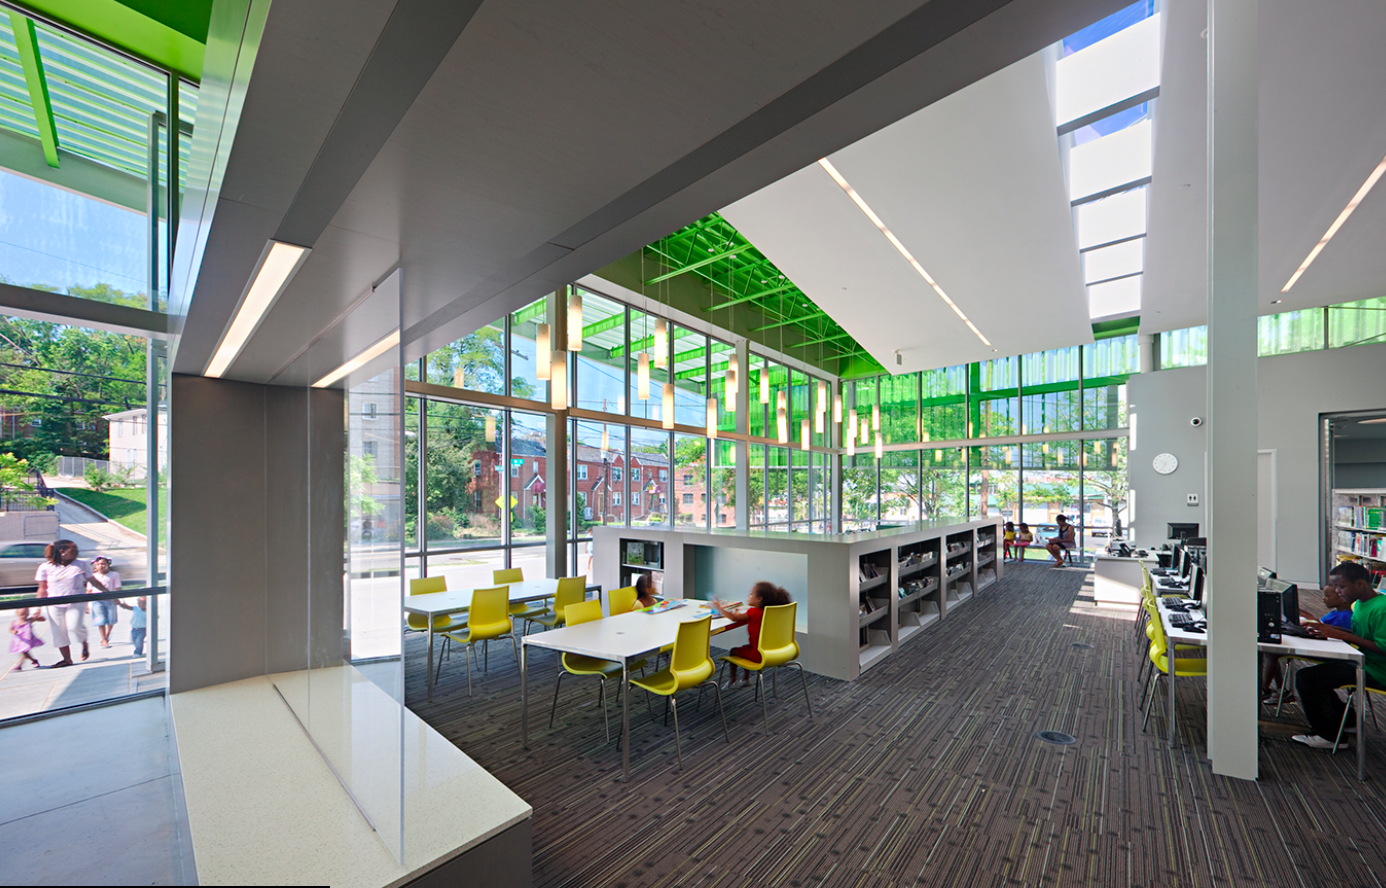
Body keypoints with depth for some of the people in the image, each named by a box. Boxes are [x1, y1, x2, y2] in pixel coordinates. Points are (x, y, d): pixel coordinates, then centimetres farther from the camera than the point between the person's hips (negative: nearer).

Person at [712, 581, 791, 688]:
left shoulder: (754, 612, -23)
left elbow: (734, 618, -23)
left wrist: (719, 608, -13)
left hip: (758, 655, -8)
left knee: (734, 651, 12)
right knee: (745, 648, 31)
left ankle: (732, 680, 27)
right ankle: (746, 678, 41)